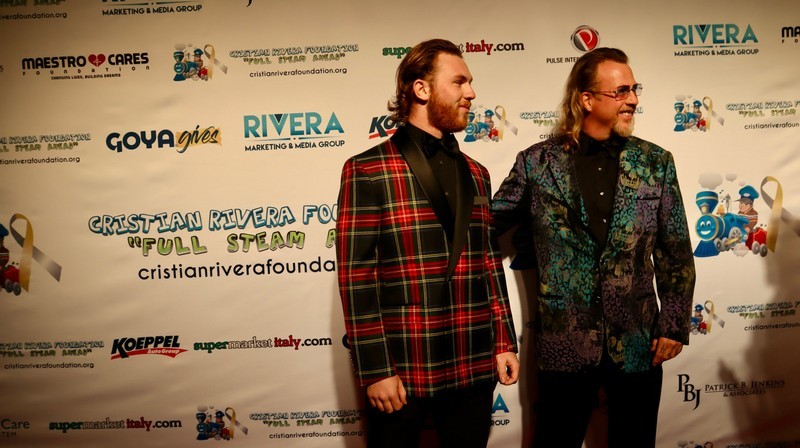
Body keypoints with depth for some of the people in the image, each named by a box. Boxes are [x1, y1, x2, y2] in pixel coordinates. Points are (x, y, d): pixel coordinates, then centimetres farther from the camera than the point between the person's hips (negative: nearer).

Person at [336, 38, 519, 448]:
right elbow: (356, 276, -11)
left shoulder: (475, 174, 12)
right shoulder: (367, 171, -7)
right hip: (401, 374, -5)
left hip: (475, 371, 5)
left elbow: (489, 263, 14)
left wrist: (504, 341, 10)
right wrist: (375, 370, -13)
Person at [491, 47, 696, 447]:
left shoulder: (655, 163, 2)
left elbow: (676, 254, 5)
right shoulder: (536, 163, -4)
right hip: (564, 342, -2)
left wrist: (674, 325, 0)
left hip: (638, 344, 2)